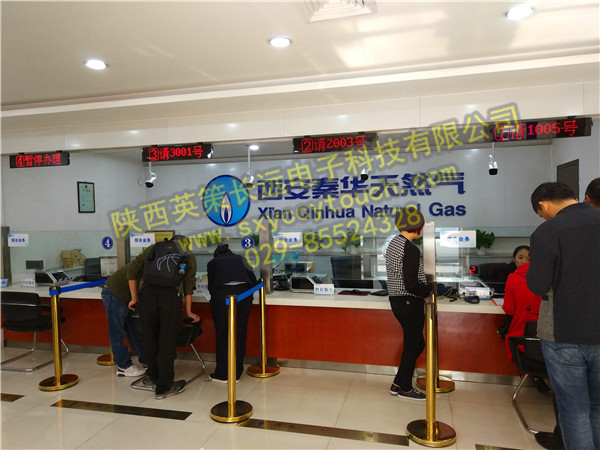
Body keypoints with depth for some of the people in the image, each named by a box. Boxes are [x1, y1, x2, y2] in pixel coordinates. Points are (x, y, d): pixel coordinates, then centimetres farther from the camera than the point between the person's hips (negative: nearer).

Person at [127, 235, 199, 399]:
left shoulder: (153, 248, 28)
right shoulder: (189, 256, 24)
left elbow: (132, 270, 18)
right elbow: (188, 286, 18)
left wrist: (134, 298, 22)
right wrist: (188, 312, 24)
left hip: (147, 293, 3)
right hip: (171, 295, -2)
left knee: (149, 338, 17)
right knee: (167, 341, 6)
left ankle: (153, 376, 37)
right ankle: (163, 387, 16)